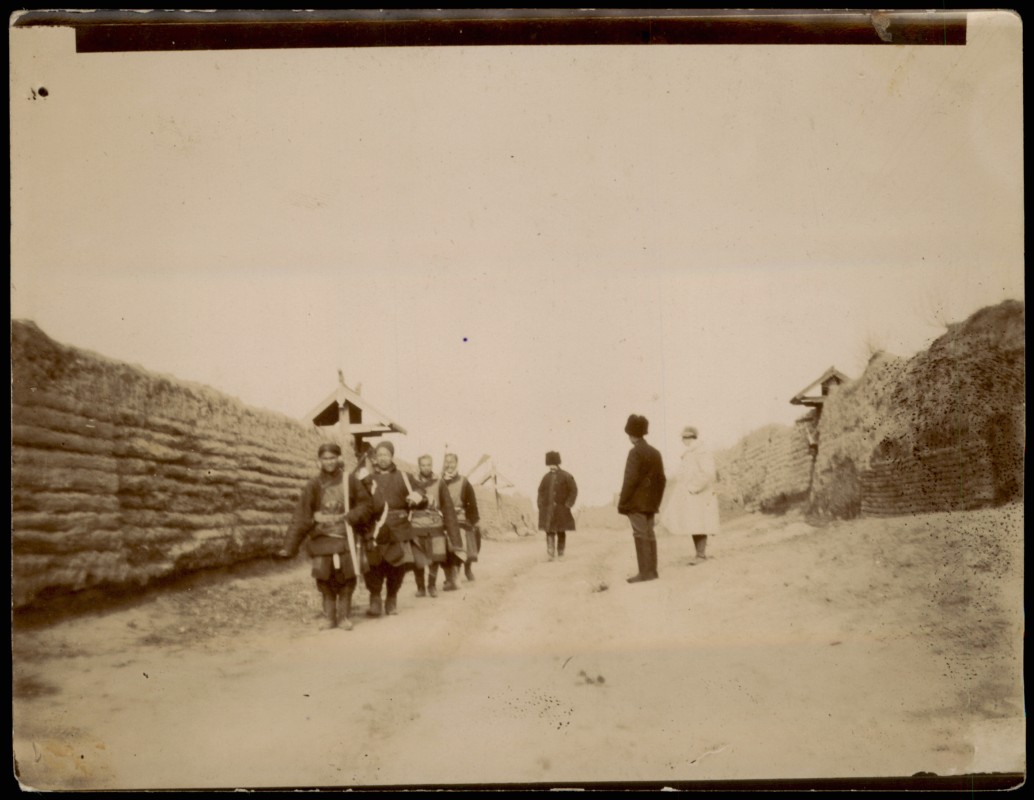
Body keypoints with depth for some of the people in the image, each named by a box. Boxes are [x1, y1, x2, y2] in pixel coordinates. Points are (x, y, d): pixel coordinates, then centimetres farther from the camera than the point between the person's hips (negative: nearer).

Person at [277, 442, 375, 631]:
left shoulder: (351, 482, 1)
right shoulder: (313, 486, 1)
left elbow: (367, 505, 6)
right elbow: (301, 518, -1)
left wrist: (346, 517, -10)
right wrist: (290, 547, -5)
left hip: (346, 537, 0)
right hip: (322, 537, 0)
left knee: (347, 577, -5)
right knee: (325, 577, -6)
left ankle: (344, 615, 12)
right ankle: (329, 615, 12)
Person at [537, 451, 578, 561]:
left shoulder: (566, 476, -3)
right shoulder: (546, 477, 8)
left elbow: (574, 490, -4)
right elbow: (541, 491, 16)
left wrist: (568, 505, -11)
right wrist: (541, 506, 4)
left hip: (561, 510, -2)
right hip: (548, 510, 2)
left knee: (561, 532, 5)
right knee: (549, 531, -7)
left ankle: (561, 554, 14)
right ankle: (550, 554, -11)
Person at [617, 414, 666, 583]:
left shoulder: (635, 452, -12)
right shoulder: (655, 452, 11)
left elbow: (630, 480, -16)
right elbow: (661, 479, 13)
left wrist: (622, 502, -12)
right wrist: (657, 501, 19)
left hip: (636, 502, -7)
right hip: (650, 502, 8)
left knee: (641, 536, -7)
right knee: (649, 535, 10)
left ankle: (645, 572, -8)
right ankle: (652, 571, 12)